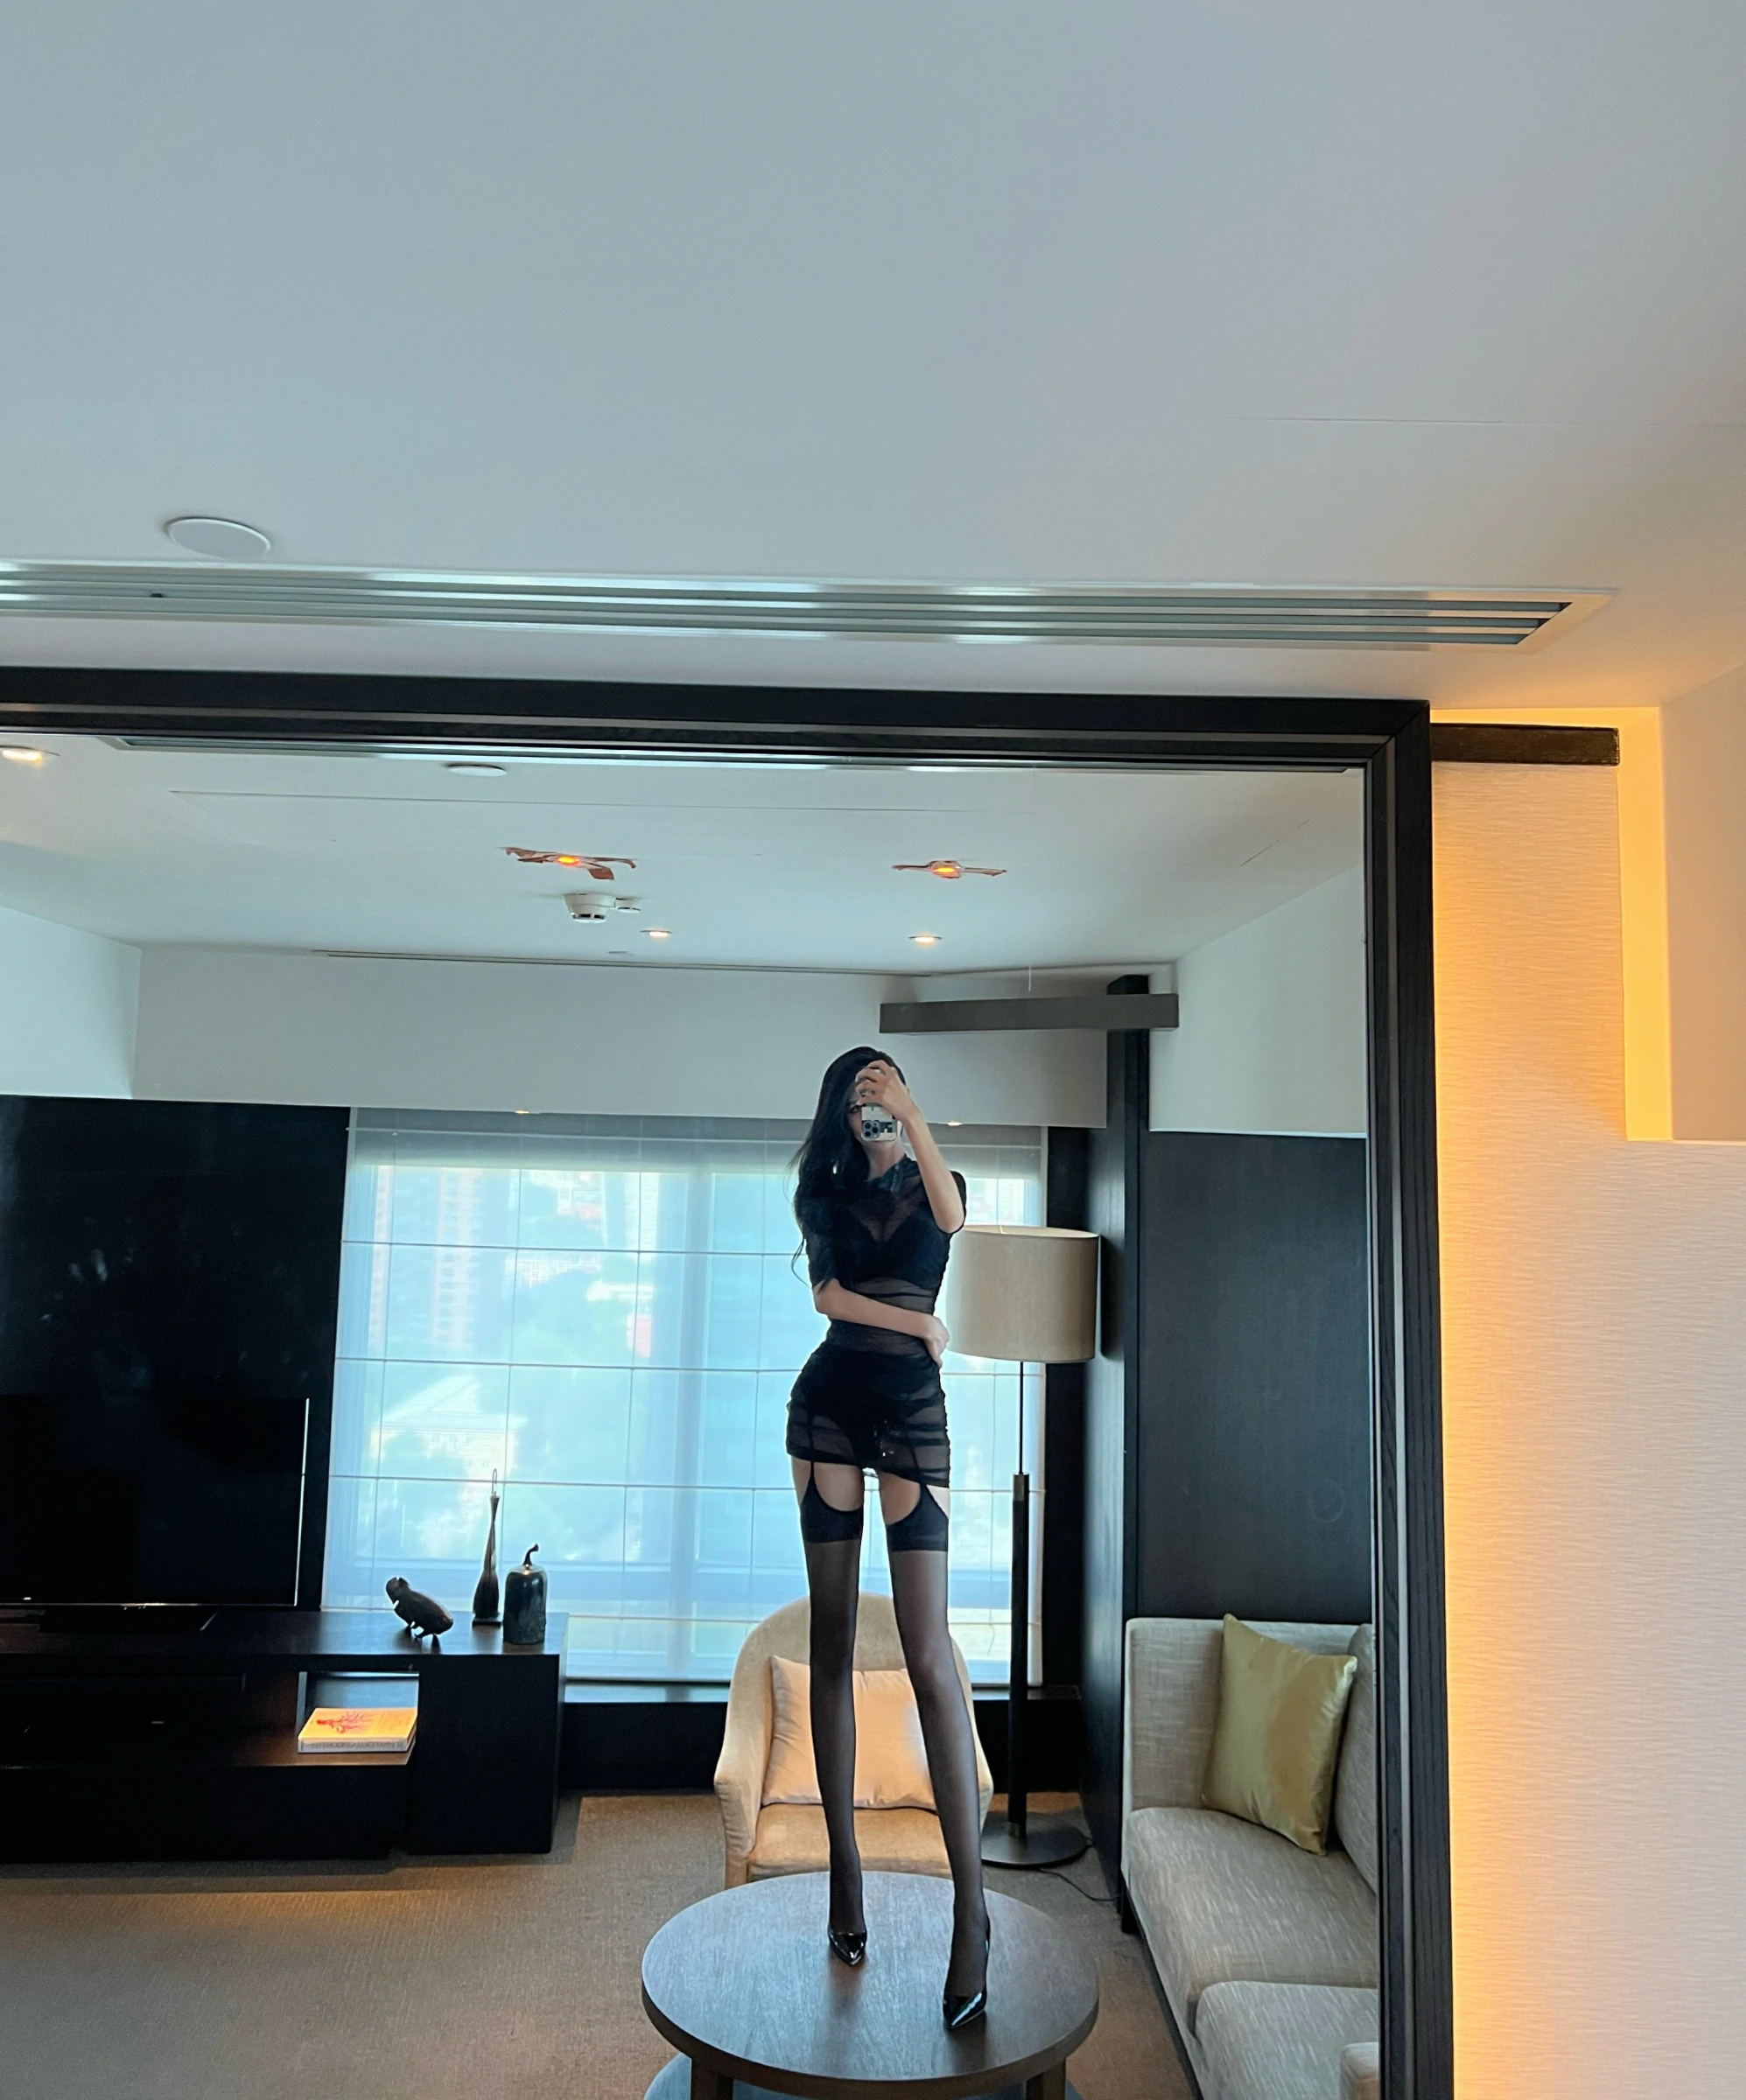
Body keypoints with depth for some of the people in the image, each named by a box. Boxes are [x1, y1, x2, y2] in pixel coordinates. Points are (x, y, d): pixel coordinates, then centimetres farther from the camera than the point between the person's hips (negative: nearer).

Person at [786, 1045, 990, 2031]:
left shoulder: (935, 1184, 10)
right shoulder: (826, 1194, 14)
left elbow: (950, 1217, -15)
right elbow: (828, 1292, 1)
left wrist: (913, 1115, -22)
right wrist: (918, 1323, -6)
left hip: (912, 1407, -2)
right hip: (830, 1401, 3)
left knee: (929, 1653, -12)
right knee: (832, 1640, 4)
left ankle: (973, 1903, -9)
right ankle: (845, 1863, 15)